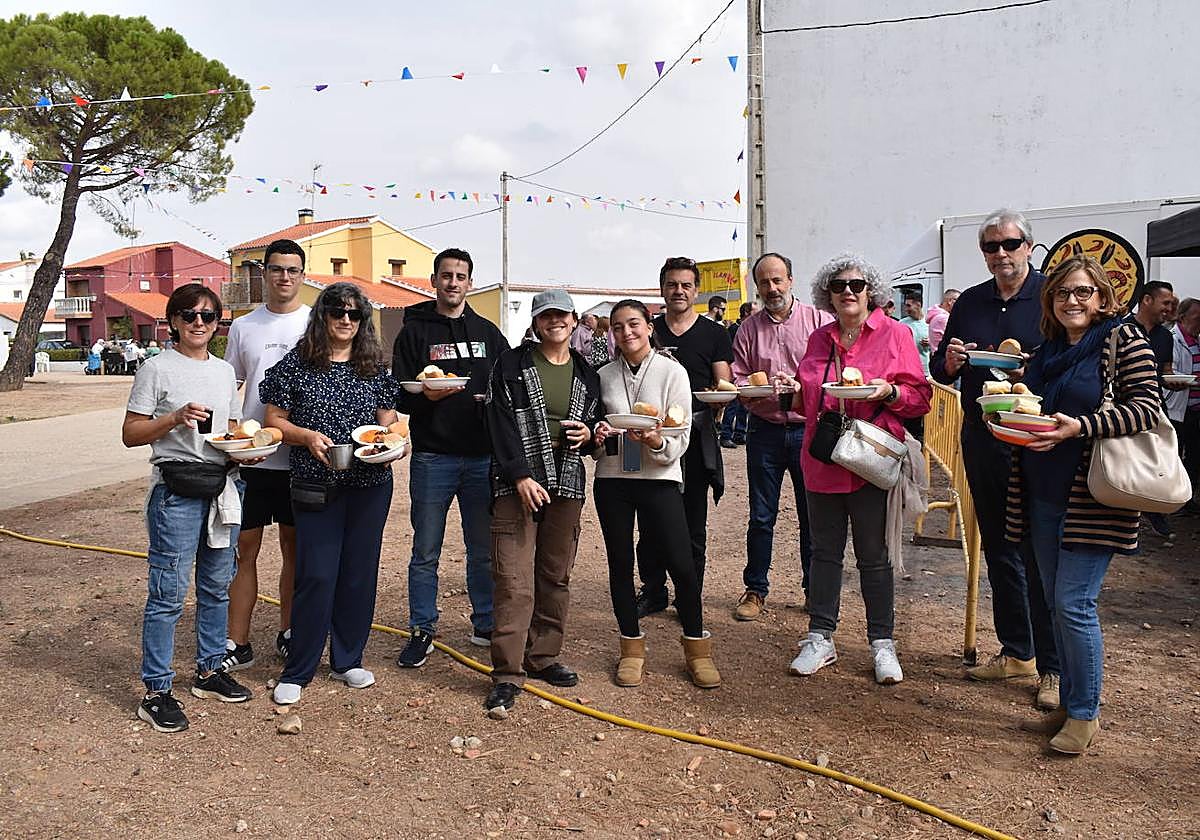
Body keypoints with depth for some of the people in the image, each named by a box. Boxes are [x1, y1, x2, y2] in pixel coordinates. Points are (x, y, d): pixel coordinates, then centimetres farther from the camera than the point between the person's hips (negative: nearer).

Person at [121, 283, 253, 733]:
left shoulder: (224, 371, 13)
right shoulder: (157, 369, -4)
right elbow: (131, 434, -4)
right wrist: (176, 418, -19)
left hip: (223, 487, 6)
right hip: (176, 491, -6)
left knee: (217, 586, 14)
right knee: (169, 592, -4)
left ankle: (209, 671, 28)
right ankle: (156, 691, 7)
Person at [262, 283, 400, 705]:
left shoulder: (374, 368, 7)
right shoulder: (297, 364, -1)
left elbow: (389, 420, 13)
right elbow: (274, 420, 0)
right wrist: (307, 436, -17)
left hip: (371, 484, 3)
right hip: (316, 486, -3)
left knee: (359, 572, 10)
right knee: (316, 575, -4)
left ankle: (347, 661, 25)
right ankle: (297, 671, 12)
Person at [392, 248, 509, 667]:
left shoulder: (488, 333, 13)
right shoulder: (414, 332, 4)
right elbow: (398, 394, -1)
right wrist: (426, 396, -21)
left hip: (483, 456, 2)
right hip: (432, 456, -2)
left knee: (484, 550, 11)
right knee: (426, 552, 6)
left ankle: (486, 625, 25)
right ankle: (422, 630, 19)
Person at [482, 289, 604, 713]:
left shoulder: (587, 373, 14)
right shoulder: (511, 365, 1)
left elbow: (596, 422, 25)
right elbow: (501, 424, -7)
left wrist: (588, 433, 1)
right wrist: (520, 476, -17)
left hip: (566, 485, 5)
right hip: (516, 483, -4)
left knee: (556, 576, 11)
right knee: (514, 580, -9)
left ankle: (544, 657, 25)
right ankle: (507, 674, -3)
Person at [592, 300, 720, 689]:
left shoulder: (672, 371, -3)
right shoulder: (604, 375, 6)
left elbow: (681, 435, -5)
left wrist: (657, 442, -25)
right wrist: (597, 436, -8)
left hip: (659, 478, -3)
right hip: (612, 480, 3)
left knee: (680, 564, -4)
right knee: (620, 563, 8)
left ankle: (697, 648, 14)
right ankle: (632, 647, 23)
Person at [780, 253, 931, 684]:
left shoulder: (894, 333, -1)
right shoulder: (819, 339, 12)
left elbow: (920, 396, -2)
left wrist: (889, 392, -20)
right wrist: (794, 387, 0)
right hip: (822, 459, 4)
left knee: (873, 557, 5)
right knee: (824, 552, 11)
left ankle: (882, 644, 20)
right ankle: (820, 638, 22)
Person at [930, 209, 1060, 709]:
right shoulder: (970, 302, 11)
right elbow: (940, 371, 13)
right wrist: (949, 361, -8)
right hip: (980, 440, 5)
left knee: (1040, 554, 0)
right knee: (998, 549, 13)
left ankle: (1052, 666, 12)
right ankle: (1016, 651, 28)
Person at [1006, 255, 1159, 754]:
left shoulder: (1124, 339, -5)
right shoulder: (1047, 350, 14)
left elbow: (1146, 407, -14)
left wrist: (1080, 427, -25)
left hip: (1091, 501, -7)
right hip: (1042, 497, 7)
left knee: (1074, 604, -7)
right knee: (1056, 603, 12)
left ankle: (1086, 714, 9)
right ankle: (1070, 703, 26)